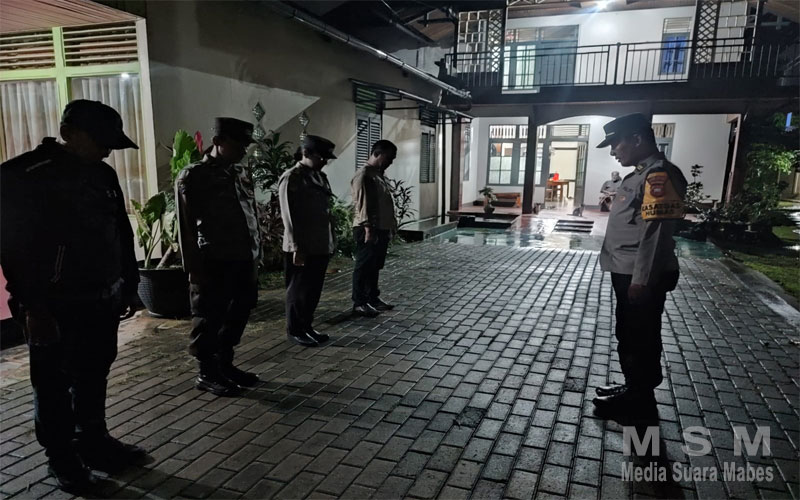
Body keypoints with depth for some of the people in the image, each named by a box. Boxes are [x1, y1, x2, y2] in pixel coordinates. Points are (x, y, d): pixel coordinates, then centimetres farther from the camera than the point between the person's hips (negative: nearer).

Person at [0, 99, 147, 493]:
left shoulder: (103, 174, 7)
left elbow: (122, 234, 12)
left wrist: (129, 286, 13)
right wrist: (32, 307, -17)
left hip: (102, 301, 6)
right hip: (54, 306, -6)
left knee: (93, 377, 17)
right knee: (54, 385, 9)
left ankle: (94, 442, 33)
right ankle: (62, 457, 25)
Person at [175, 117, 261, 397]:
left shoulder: (241, 174, 13)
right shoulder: (192, 176, -7)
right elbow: (187, 229, -10)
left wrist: (254, 260, 13)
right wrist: (194, 269, -13)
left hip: (243, 262, 7)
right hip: (214, 264, -7)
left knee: (237, 316, 16)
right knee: (209, 321, 6)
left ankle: (225, 365, 33)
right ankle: (207, 374, 21)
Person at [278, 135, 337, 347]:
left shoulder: (320, 176, 12)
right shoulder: (291, 178, -13)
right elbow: (289, 217, -16)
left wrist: (331, 241, 15)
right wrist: (297, 247, -19)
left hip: (320, 246, 8)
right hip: (301, 248, -8)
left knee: (314, 290, 15)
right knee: (298, 291, 5)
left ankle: (307, 327, 28)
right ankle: (294, 330, 19)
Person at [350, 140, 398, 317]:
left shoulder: (380, 174, 16)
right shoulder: (363, 175, -15)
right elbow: (363, 205, -21)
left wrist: (391, 226, 19)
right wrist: (368, 229, -24)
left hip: (382, 229, 10)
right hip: (368, 230, -9)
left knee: (375, 267, 16)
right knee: (363, 267, -2)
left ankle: (373, 298, 27)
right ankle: (359, 303, 5)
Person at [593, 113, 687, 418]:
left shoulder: (659, 174, -18)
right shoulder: (642, 174, 15)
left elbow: (655, 231, -24)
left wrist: (642, 279, -23)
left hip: (642, 277, -10)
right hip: (629, 273, 10)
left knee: (640, 338, 3)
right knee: (629, 335, 19)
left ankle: (640, 397, 18)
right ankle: (635, 387, 33)